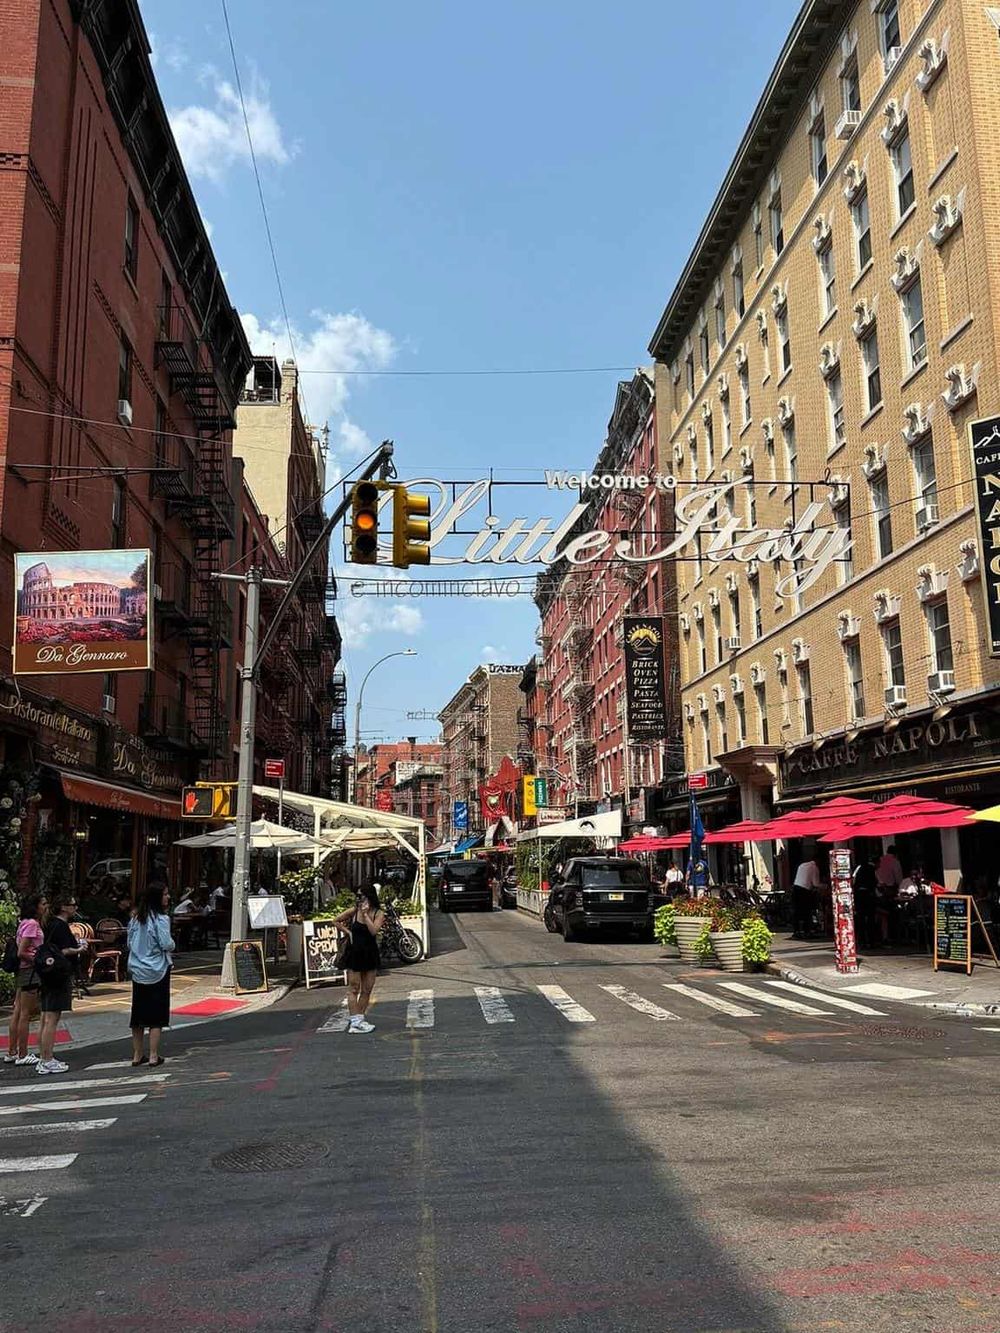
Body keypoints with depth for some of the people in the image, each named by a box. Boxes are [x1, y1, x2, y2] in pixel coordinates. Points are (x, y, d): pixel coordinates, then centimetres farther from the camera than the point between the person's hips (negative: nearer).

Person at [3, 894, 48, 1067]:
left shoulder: (28, 923, 13)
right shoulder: (31, 924, -16)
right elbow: (22, 952, -19)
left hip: (22, 971, 10)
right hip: (29, 970, -10)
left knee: (18, 1012, 13)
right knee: (26, 1013, -2)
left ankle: (12, 1052, 20)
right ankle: (23, 1055, 4)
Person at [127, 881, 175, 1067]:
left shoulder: (136, 917, 6)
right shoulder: (160, 919, -15)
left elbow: (130, 943, 11)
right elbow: (167, 944, -19)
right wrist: (172, 946, 1)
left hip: (138, 971, 6)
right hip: (157, 971, -6)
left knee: (139, 1012, 12)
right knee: (157, 1013, 1)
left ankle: (137, 1055, 18)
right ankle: (154, 1055, 1)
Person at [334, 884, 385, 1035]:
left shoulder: (378, 913, -6)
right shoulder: (354, 911, -5)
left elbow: (373, 930, -22)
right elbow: (337, 921, 9)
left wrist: (365, 914, -21)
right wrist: (348, 931, 0)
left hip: (370, 954, 2)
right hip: (355, 953, -2)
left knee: (367, 990, 7)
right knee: (354, 989, -2)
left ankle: (360, 1019, 17)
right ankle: (355, 1022, -3)